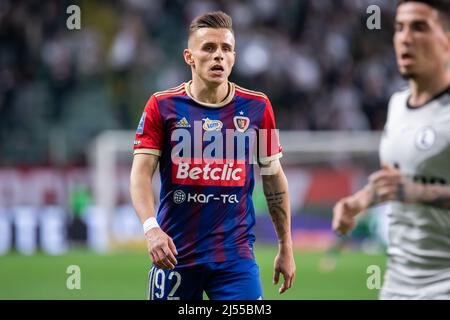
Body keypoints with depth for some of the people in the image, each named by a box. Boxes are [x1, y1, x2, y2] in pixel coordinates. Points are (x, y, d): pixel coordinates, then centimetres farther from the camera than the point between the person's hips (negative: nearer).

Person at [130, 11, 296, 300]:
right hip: (174, 253, 0)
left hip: (236, 254, 0)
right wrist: (151, 228, -24)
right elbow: (141, 172, -7)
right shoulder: (162, 106, 0)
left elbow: (274, 177, 12)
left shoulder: (256, 107, 5)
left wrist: (286, 248, 11)